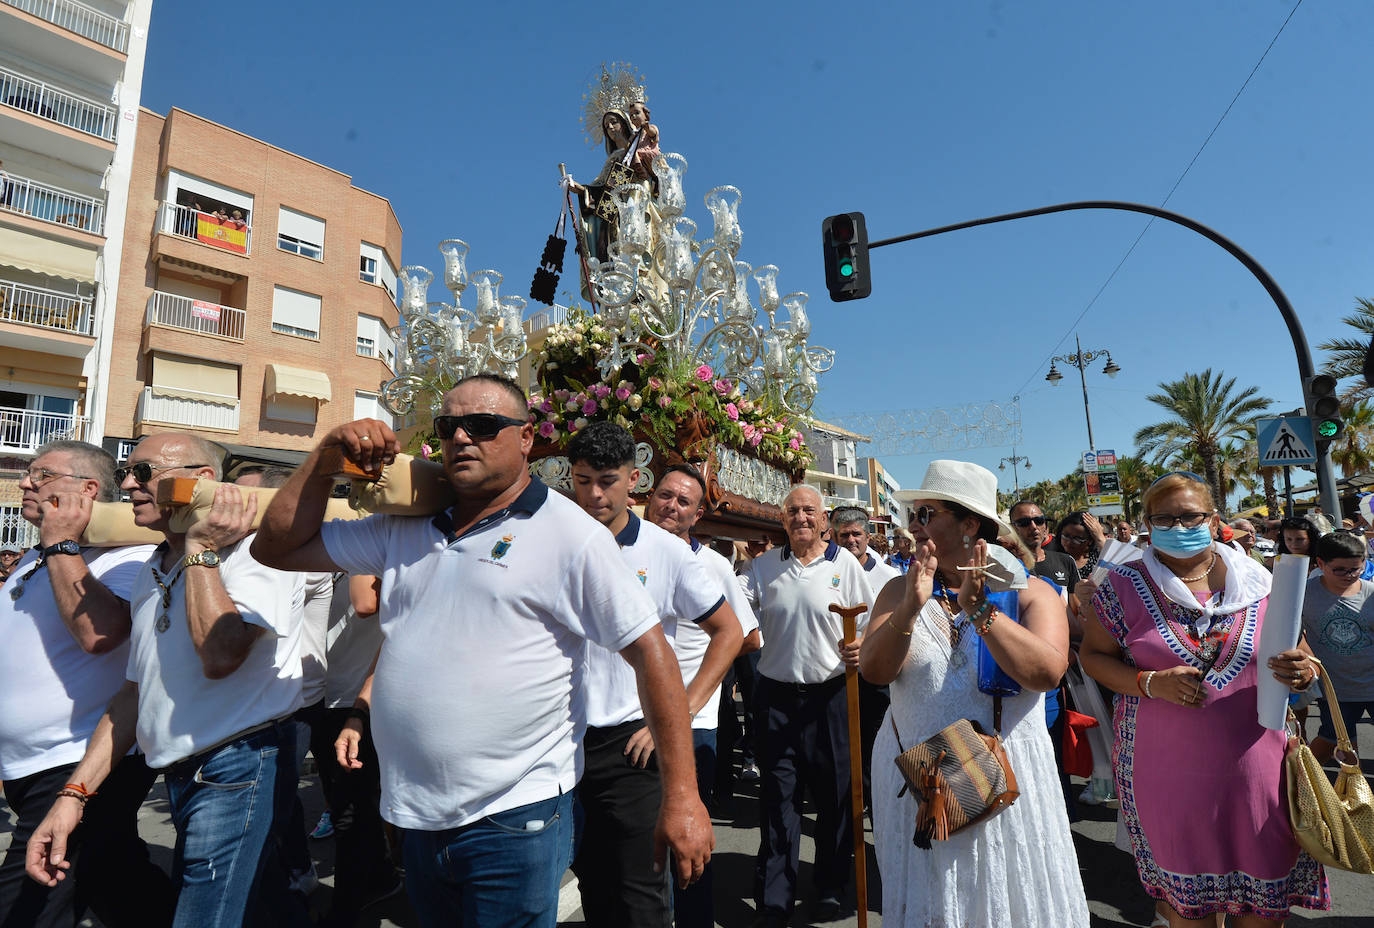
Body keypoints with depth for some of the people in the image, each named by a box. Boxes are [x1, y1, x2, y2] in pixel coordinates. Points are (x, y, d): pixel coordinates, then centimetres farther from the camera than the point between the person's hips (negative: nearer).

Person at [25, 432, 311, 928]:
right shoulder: (153, 571, 13)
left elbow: (219, 654, -28)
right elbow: (136, 689, 17)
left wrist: (201, 548, -19)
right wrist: (73, 794, 11)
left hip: (238, 770, -8)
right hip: (179, 776, 8)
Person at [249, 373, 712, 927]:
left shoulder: (571, 535, -12)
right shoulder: (406, 529, 6)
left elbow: (650, 653, -14)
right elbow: (278, 547, 12)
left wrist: (681, 797, -16)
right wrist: (327, 455, -2)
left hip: (513, 818, -6)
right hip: (417, 816, 6)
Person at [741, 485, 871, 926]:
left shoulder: (845, 563, 0)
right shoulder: (764, 565, 4)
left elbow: (868, 624, 1)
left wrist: (860, 646, -20)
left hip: (829, 695, -1)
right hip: (776, 694, 1)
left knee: (834, 793, 10)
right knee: (778, 795, 8)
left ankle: (830, 890, 32)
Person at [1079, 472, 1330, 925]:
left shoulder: (1257, 581, 1)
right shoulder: (1123, 585, -6)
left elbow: (1301, 659, 9)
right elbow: (1092, 654, -1)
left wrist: (1301, 672, -13)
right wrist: (1150, 683, -17)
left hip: (1253, 765, 2)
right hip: (1167, 770, -2)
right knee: (1183, 890, 13)